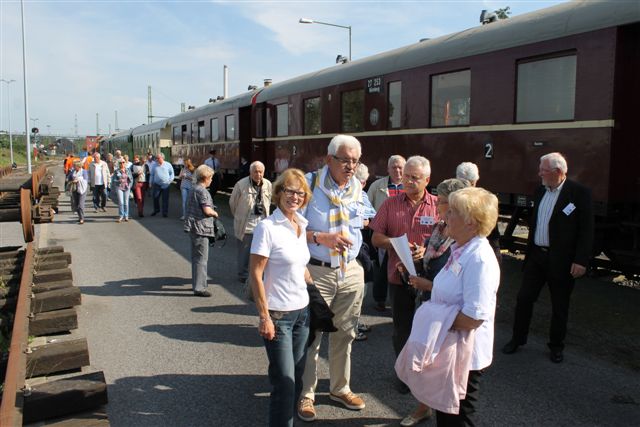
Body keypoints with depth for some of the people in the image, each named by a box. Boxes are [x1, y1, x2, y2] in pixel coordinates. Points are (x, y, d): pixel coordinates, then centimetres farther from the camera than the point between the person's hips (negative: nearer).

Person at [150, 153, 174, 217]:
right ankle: (156, 210, 27)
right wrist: (151, 183, 11)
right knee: (155, 198, 5)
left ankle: (165, 212, 9)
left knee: (165, 199, 1)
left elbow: (172, 173, 9)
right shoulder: (155, 165, 8)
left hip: (165, 185, -2)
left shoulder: (168, 165, 2)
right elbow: (152, 175, 14)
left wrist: (170, 180, -2)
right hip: (157, 185, 2)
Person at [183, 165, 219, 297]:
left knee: (196, 257, 17)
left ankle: (197, 284, 27)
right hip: (200, 228, -10)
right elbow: (207, 210, -21)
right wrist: (215, 213, -1)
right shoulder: (202, 191, -16)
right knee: (202, 258, -5)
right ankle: (199, 288, -1)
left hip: (194, 228, 10)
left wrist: (211, 212, 17)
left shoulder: (194, 189, 14)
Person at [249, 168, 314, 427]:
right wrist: (264, 317, -16)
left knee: (296, 377, 15)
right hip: (278, 315, -7)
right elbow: (256, 275, -14)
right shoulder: (267, 227, -14)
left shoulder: (301, 226, 7)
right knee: (284, 382, -2)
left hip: (302, 311, 7)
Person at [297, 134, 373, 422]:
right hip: (317, 272, -5)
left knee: (344, 334, 16)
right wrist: (321, 238, -22)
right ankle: (305, 395, 22)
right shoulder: (309, 184, -11)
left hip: (351, 271, 5)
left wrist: (352, 254, 9)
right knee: (311, 335, 4)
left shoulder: (358, 191, 5)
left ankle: (340, 389, 34)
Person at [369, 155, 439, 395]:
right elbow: (376, 238, 4)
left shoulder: (438, 206, -2)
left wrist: (427, 250, -19)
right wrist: (394, 243, -15)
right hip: (399, 276, 2)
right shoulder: (391, 204, 4)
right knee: (401, 329, 12)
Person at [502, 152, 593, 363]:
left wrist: (581, 260, -17)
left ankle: (556, 346, 26)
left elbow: (586, 229, -13)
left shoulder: (579, 193, -11)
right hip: (536, 255, 5)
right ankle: (517, 338, 23)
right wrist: (528, 251, 14)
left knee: (560, 306, 9)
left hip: (561, 259, -5)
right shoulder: (540, 192, 8)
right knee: (524, 298, 7)